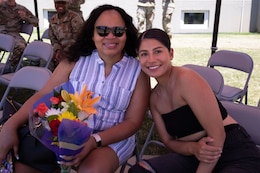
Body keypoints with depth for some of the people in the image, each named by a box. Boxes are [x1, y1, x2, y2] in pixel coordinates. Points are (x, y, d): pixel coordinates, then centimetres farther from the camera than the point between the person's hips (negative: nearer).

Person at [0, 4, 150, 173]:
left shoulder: (139, 71, -5)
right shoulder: (74, 62, 0)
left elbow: (133, 122, -7)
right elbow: (42, 97, -1)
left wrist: (95, 141, -22)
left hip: (113, 139, -2)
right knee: (17, 157, -15)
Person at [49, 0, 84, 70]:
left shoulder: (74, 17, -11)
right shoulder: (52, 20, 10)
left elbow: (76, 39, -14)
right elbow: (53, 38, 8)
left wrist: (64, 53, -15)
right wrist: (58, 50, -12)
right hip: (62, 51, 6)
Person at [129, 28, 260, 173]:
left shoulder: (187, 79, -19)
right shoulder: (154, 97, 4)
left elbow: (217, 135, -20)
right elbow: (168, 140, 5)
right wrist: (193, 148, -16)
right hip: (196, 157, 6)